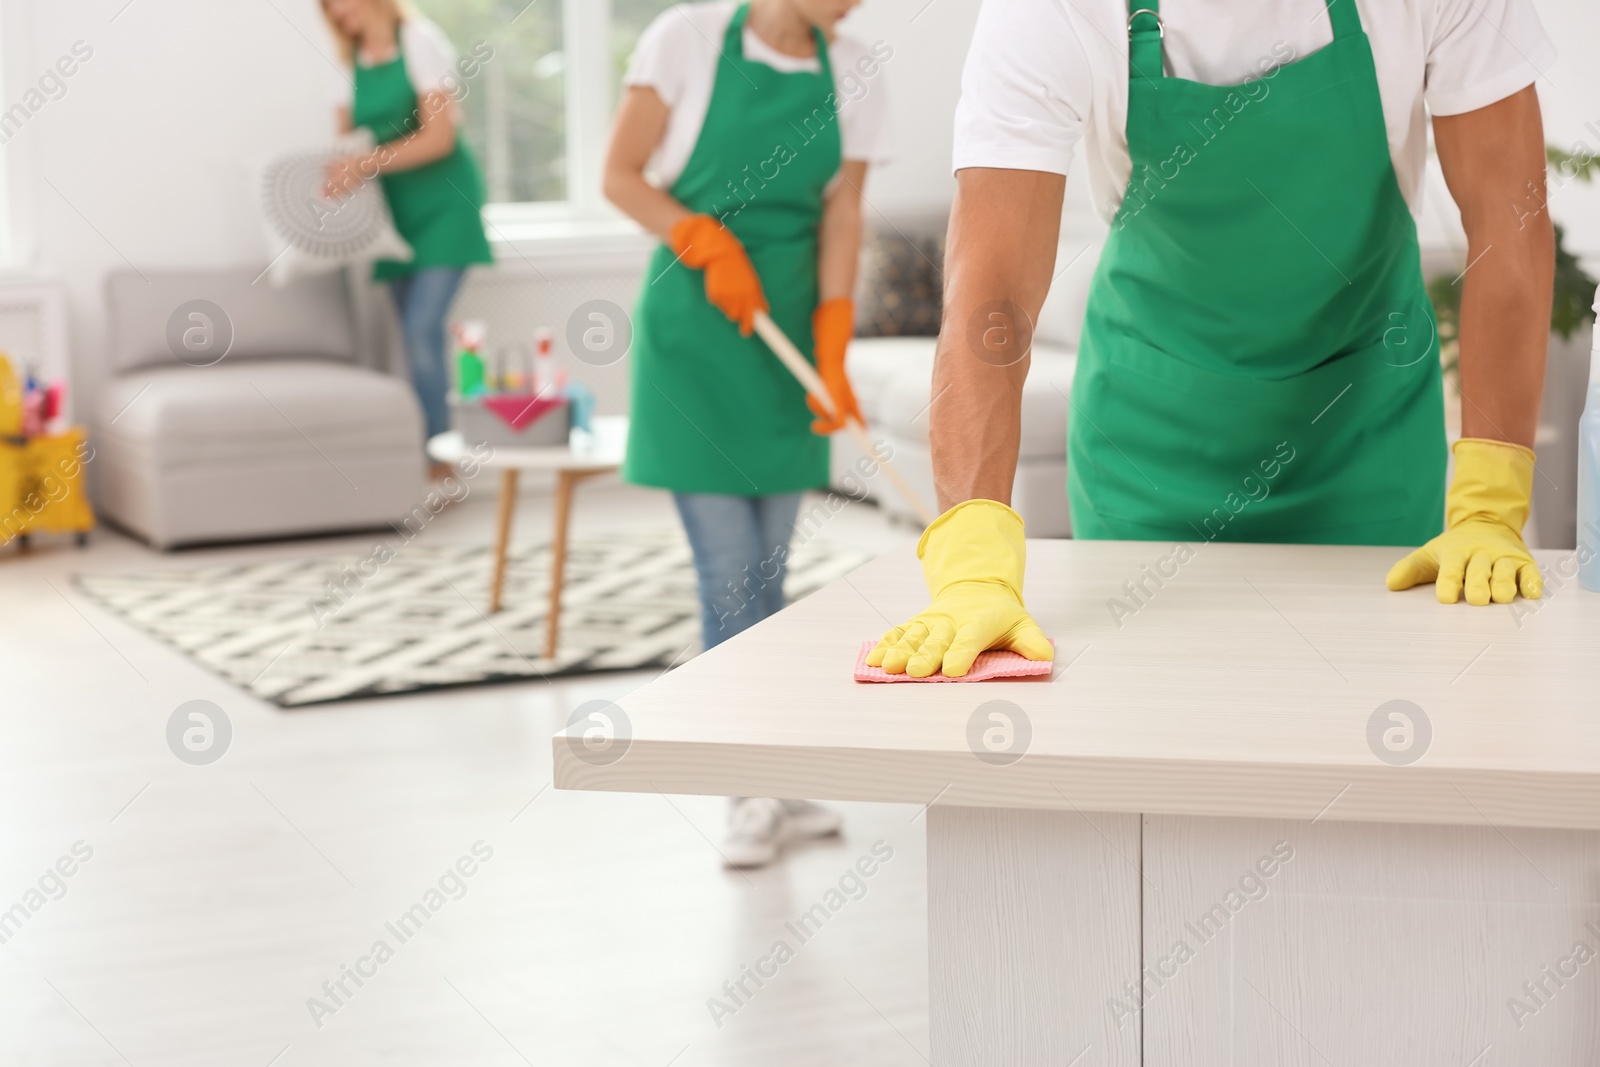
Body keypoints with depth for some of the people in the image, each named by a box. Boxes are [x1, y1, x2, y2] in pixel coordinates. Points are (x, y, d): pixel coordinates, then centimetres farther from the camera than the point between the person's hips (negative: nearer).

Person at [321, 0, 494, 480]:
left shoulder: (419, 40, -9)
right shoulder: (352, 63, 10)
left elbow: (440, 136, -17)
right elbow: (346, 143, 11)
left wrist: (368, 165, -26)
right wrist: (336, 174, -12)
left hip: (442, 201, -6)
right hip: (396, 207, 6)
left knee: (422, 328, -16)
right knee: (416, 335, 2)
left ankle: (437, 456, -12)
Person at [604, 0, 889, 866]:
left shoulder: (852, 71, 3)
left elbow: (841, 215, 4)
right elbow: (621, 177, -3)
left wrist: (832, 351, -4)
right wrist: (708, 245, -14)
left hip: (785, 334, 4)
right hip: (693, 331, -4)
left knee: (765, 572, 8)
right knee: (729, 572, -5)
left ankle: (763, 790, 17)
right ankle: (755, 793, 6)